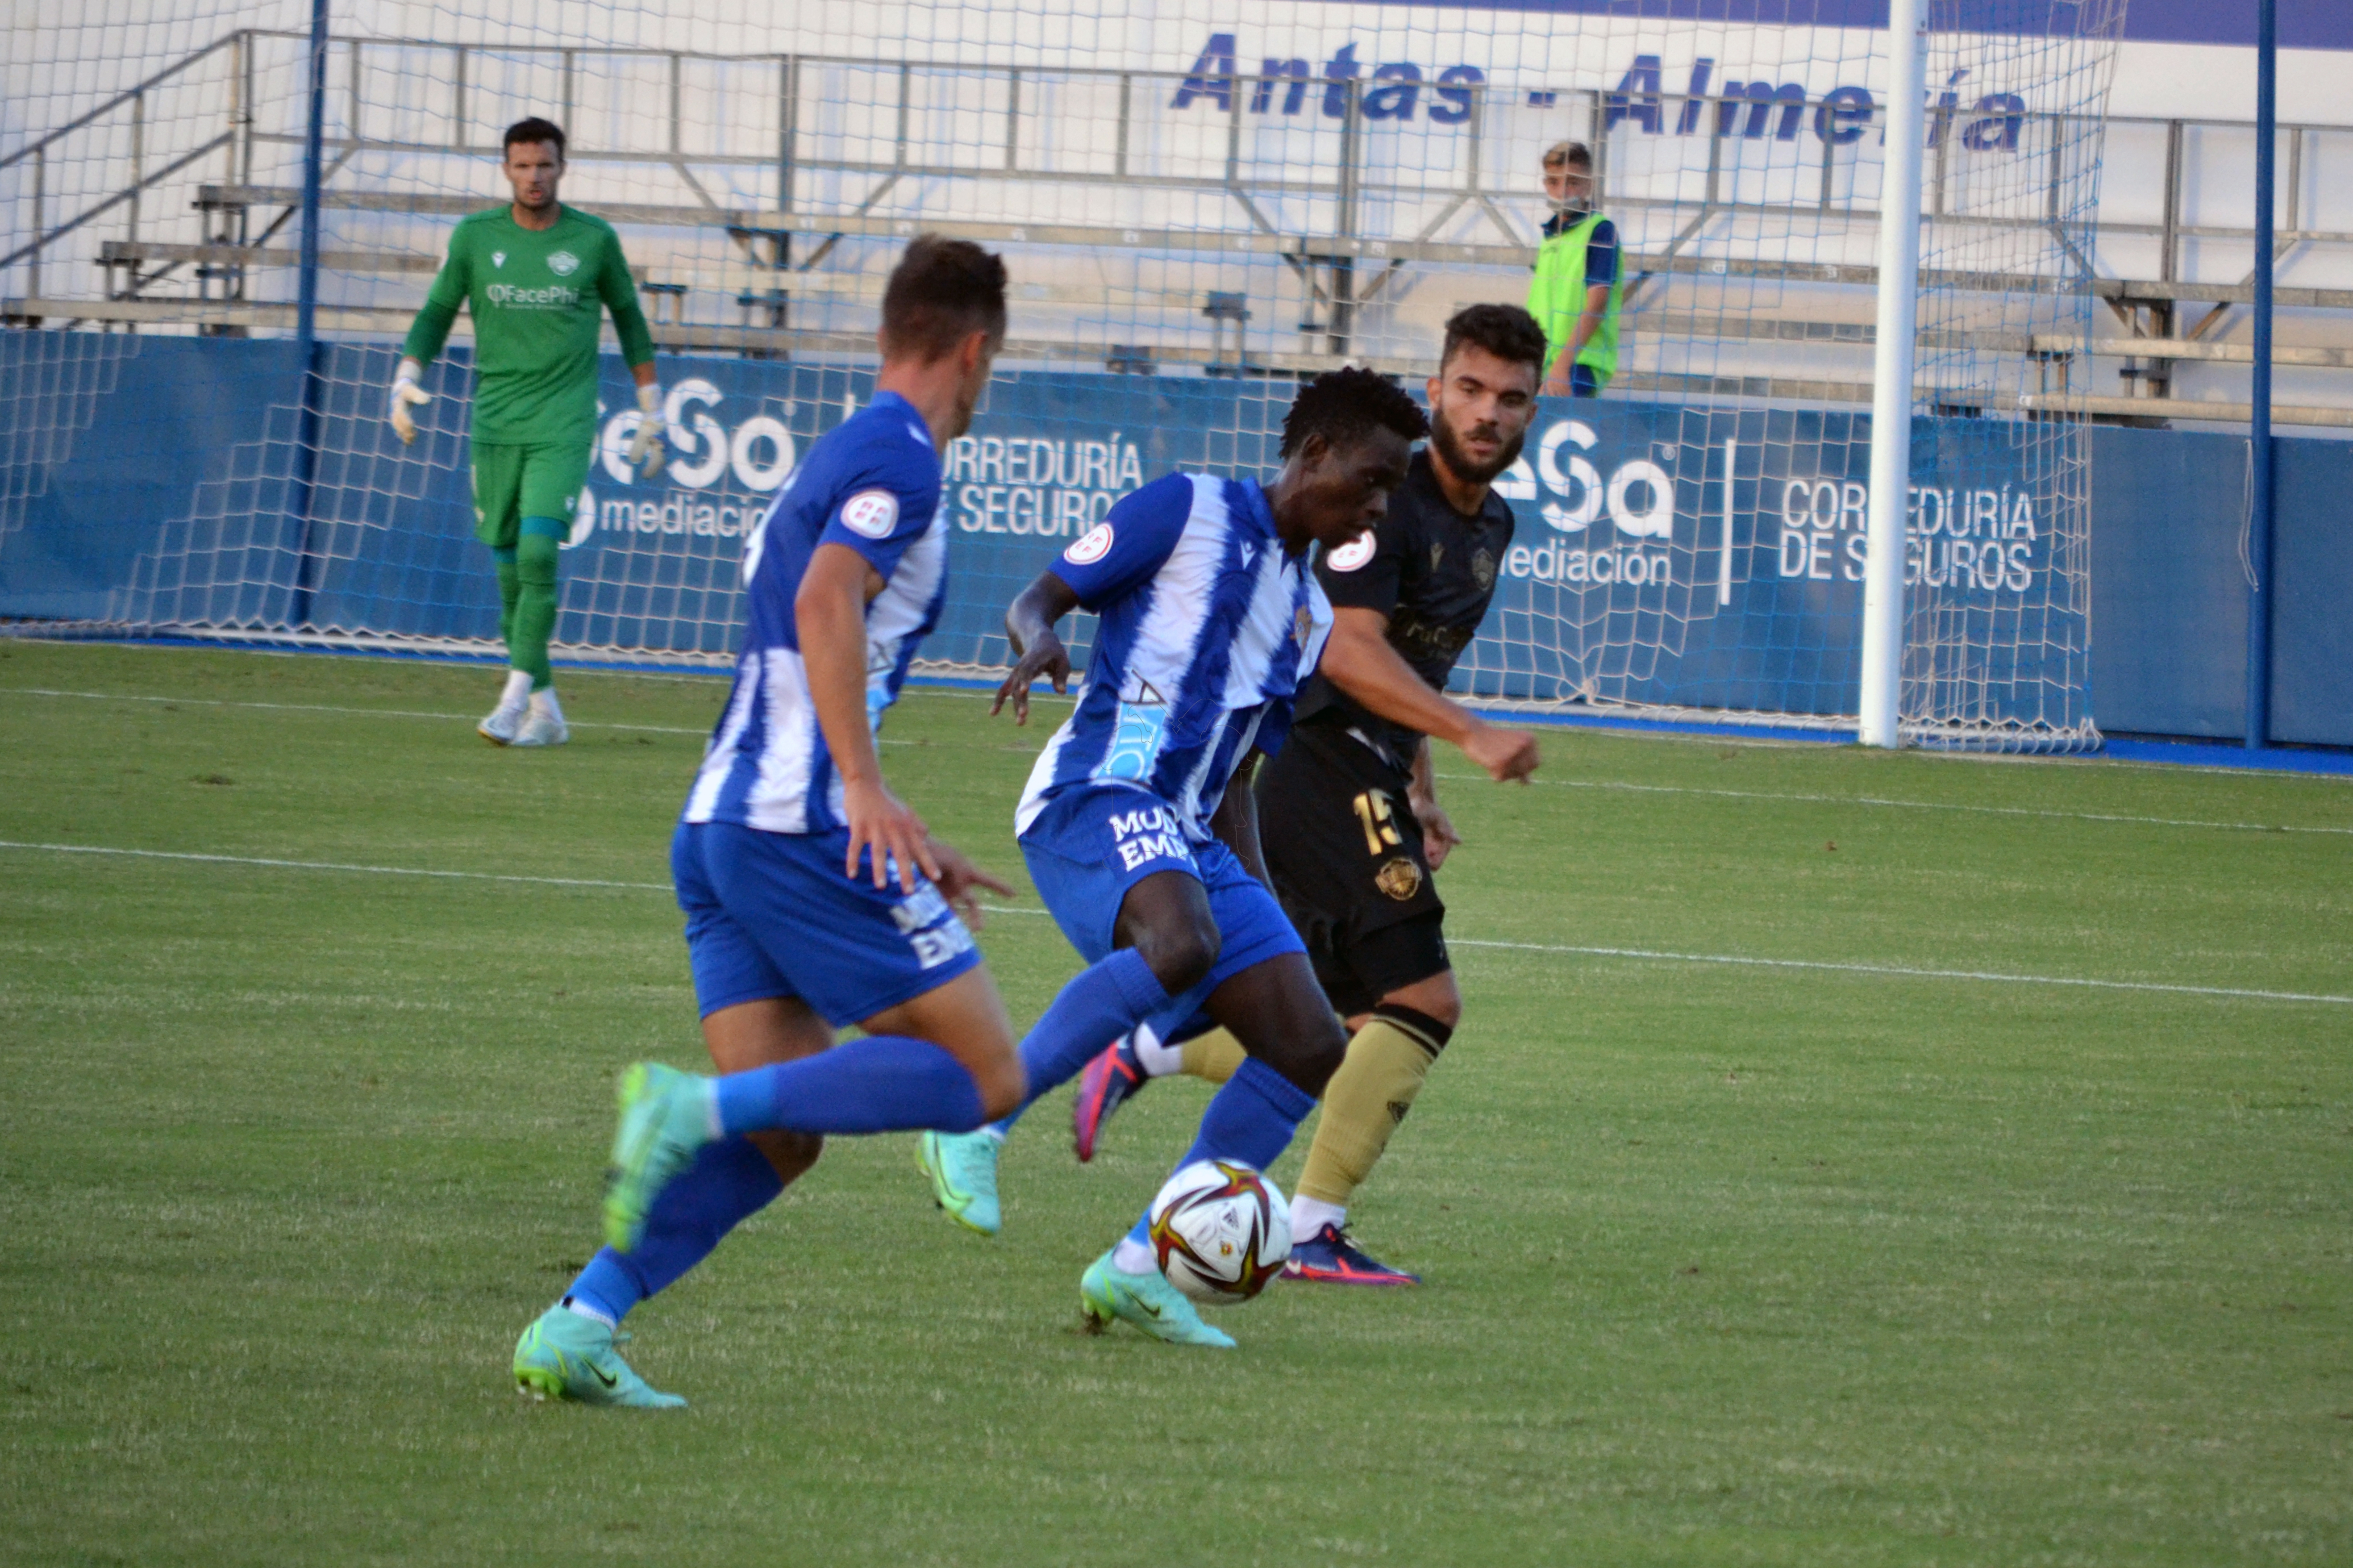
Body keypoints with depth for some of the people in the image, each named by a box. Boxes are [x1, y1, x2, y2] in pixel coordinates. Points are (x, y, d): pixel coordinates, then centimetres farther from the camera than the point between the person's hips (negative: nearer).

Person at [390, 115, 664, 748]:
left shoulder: (594, 240, 1)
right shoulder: (475, 237, 5)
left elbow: (629, 318, 13)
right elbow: (436, 313, 11)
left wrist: (650, 409, 15)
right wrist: (406, 378, -5)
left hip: (563, 424, -3)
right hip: (495, 426, 3)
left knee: (538, 553, -18)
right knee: (511, 571, 3)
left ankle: (516, 698, -17)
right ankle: (546, 713, 13)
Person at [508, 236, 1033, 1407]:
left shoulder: (833, 461, 25)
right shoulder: (899, 456, -5)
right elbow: (826, 603, -22)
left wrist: (903, 851, 34)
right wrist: (871, 794, -28)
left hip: (721, 825, 9)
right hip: (805, 828, -9)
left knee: (778, 1139, 7)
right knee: (984, 1077, -5)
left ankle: (577, 1326, -8)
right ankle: (694, 1108, -20)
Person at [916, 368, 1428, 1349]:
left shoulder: (1310, 615, 25)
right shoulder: (1192, 512, 3)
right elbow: (1038, 599, 1)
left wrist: (1260, 899, 19)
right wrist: (1038, 642, -22)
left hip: (1187, 836, 9)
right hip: (1098, 789, -9)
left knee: (1309, 1047, -3)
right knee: (1183, 945, -37)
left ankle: (1136, 1269, 2)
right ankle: (975, 1125, -25)